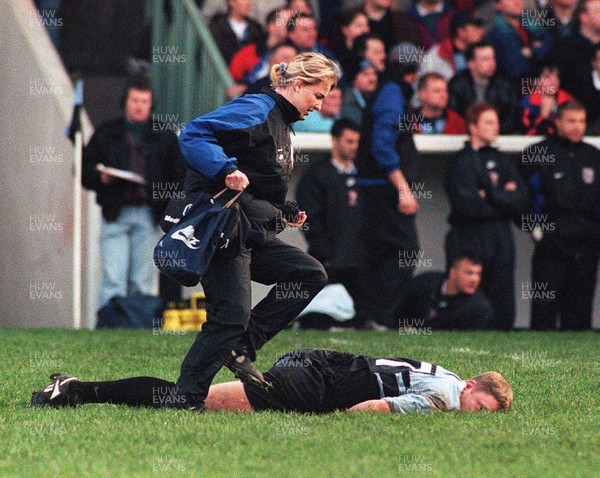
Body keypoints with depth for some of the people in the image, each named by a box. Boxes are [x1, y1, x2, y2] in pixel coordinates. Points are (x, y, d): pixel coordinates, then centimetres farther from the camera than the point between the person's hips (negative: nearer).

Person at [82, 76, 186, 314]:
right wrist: (100, 178, -9)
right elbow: (85, 171, 12)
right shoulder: (106, 134, 12)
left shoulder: (164, 136, 14)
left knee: (142, 283, 1)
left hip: (148, 216, 1)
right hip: (116, 215, -1)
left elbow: (178, 175, 11)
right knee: (113, 281, -9)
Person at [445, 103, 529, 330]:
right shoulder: (461, 160, -3)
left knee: (503, 312, 2)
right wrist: (503, 198, -3)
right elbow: (467, 206, -15)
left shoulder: (502, 160, 16)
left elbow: (521, 202, 5)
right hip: (470, 241, -6)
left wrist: (490, 195, -8)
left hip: (502, 242, 6)